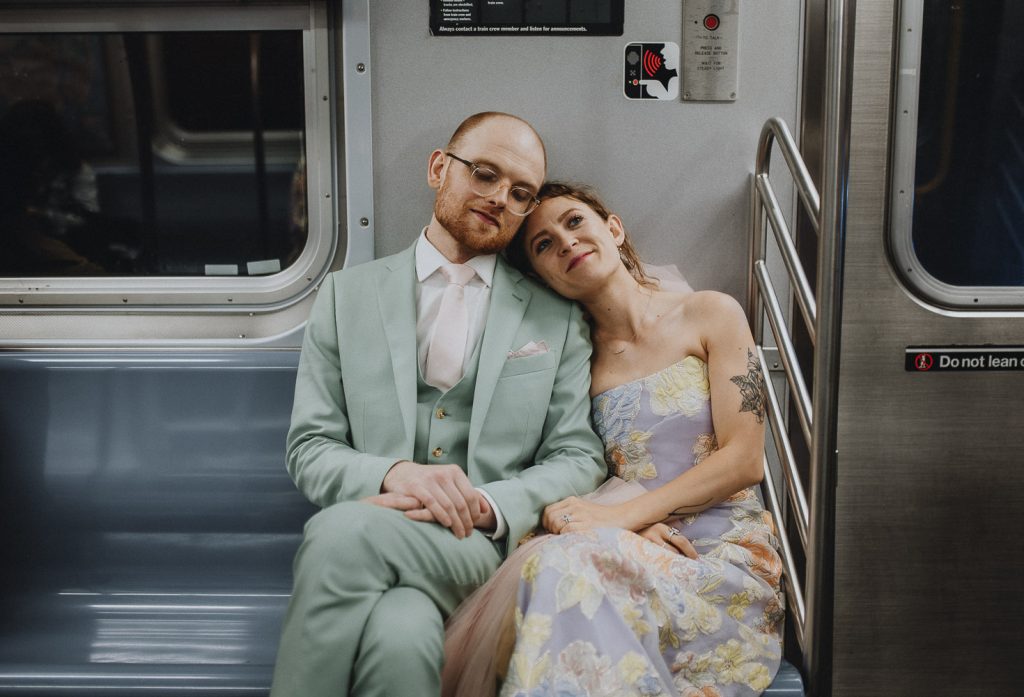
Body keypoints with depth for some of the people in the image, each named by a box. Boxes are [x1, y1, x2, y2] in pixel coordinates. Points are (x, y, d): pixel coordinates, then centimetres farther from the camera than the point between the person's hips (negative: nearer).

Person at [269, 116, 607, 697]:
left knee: (344, 531, -34)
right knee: (402, 633, -37)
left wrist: (485, 505, -11)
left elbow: (579, 458, 9)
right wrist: (393, 474, -13)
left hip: (491, 549, -1)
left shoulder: (556, 316, 14)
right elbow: (310, 450, 9)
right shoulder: (348, 295, 14)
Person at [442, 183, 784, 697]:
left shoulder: (710, 315, 5)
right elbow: (574, 481, 11)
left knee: (567, 567, -33)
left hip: (725, 557, -2)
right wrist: (631, 525, -13)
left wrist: (624, 514, -14)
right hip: (636, 555, 2)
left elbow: (744, 460, -3)